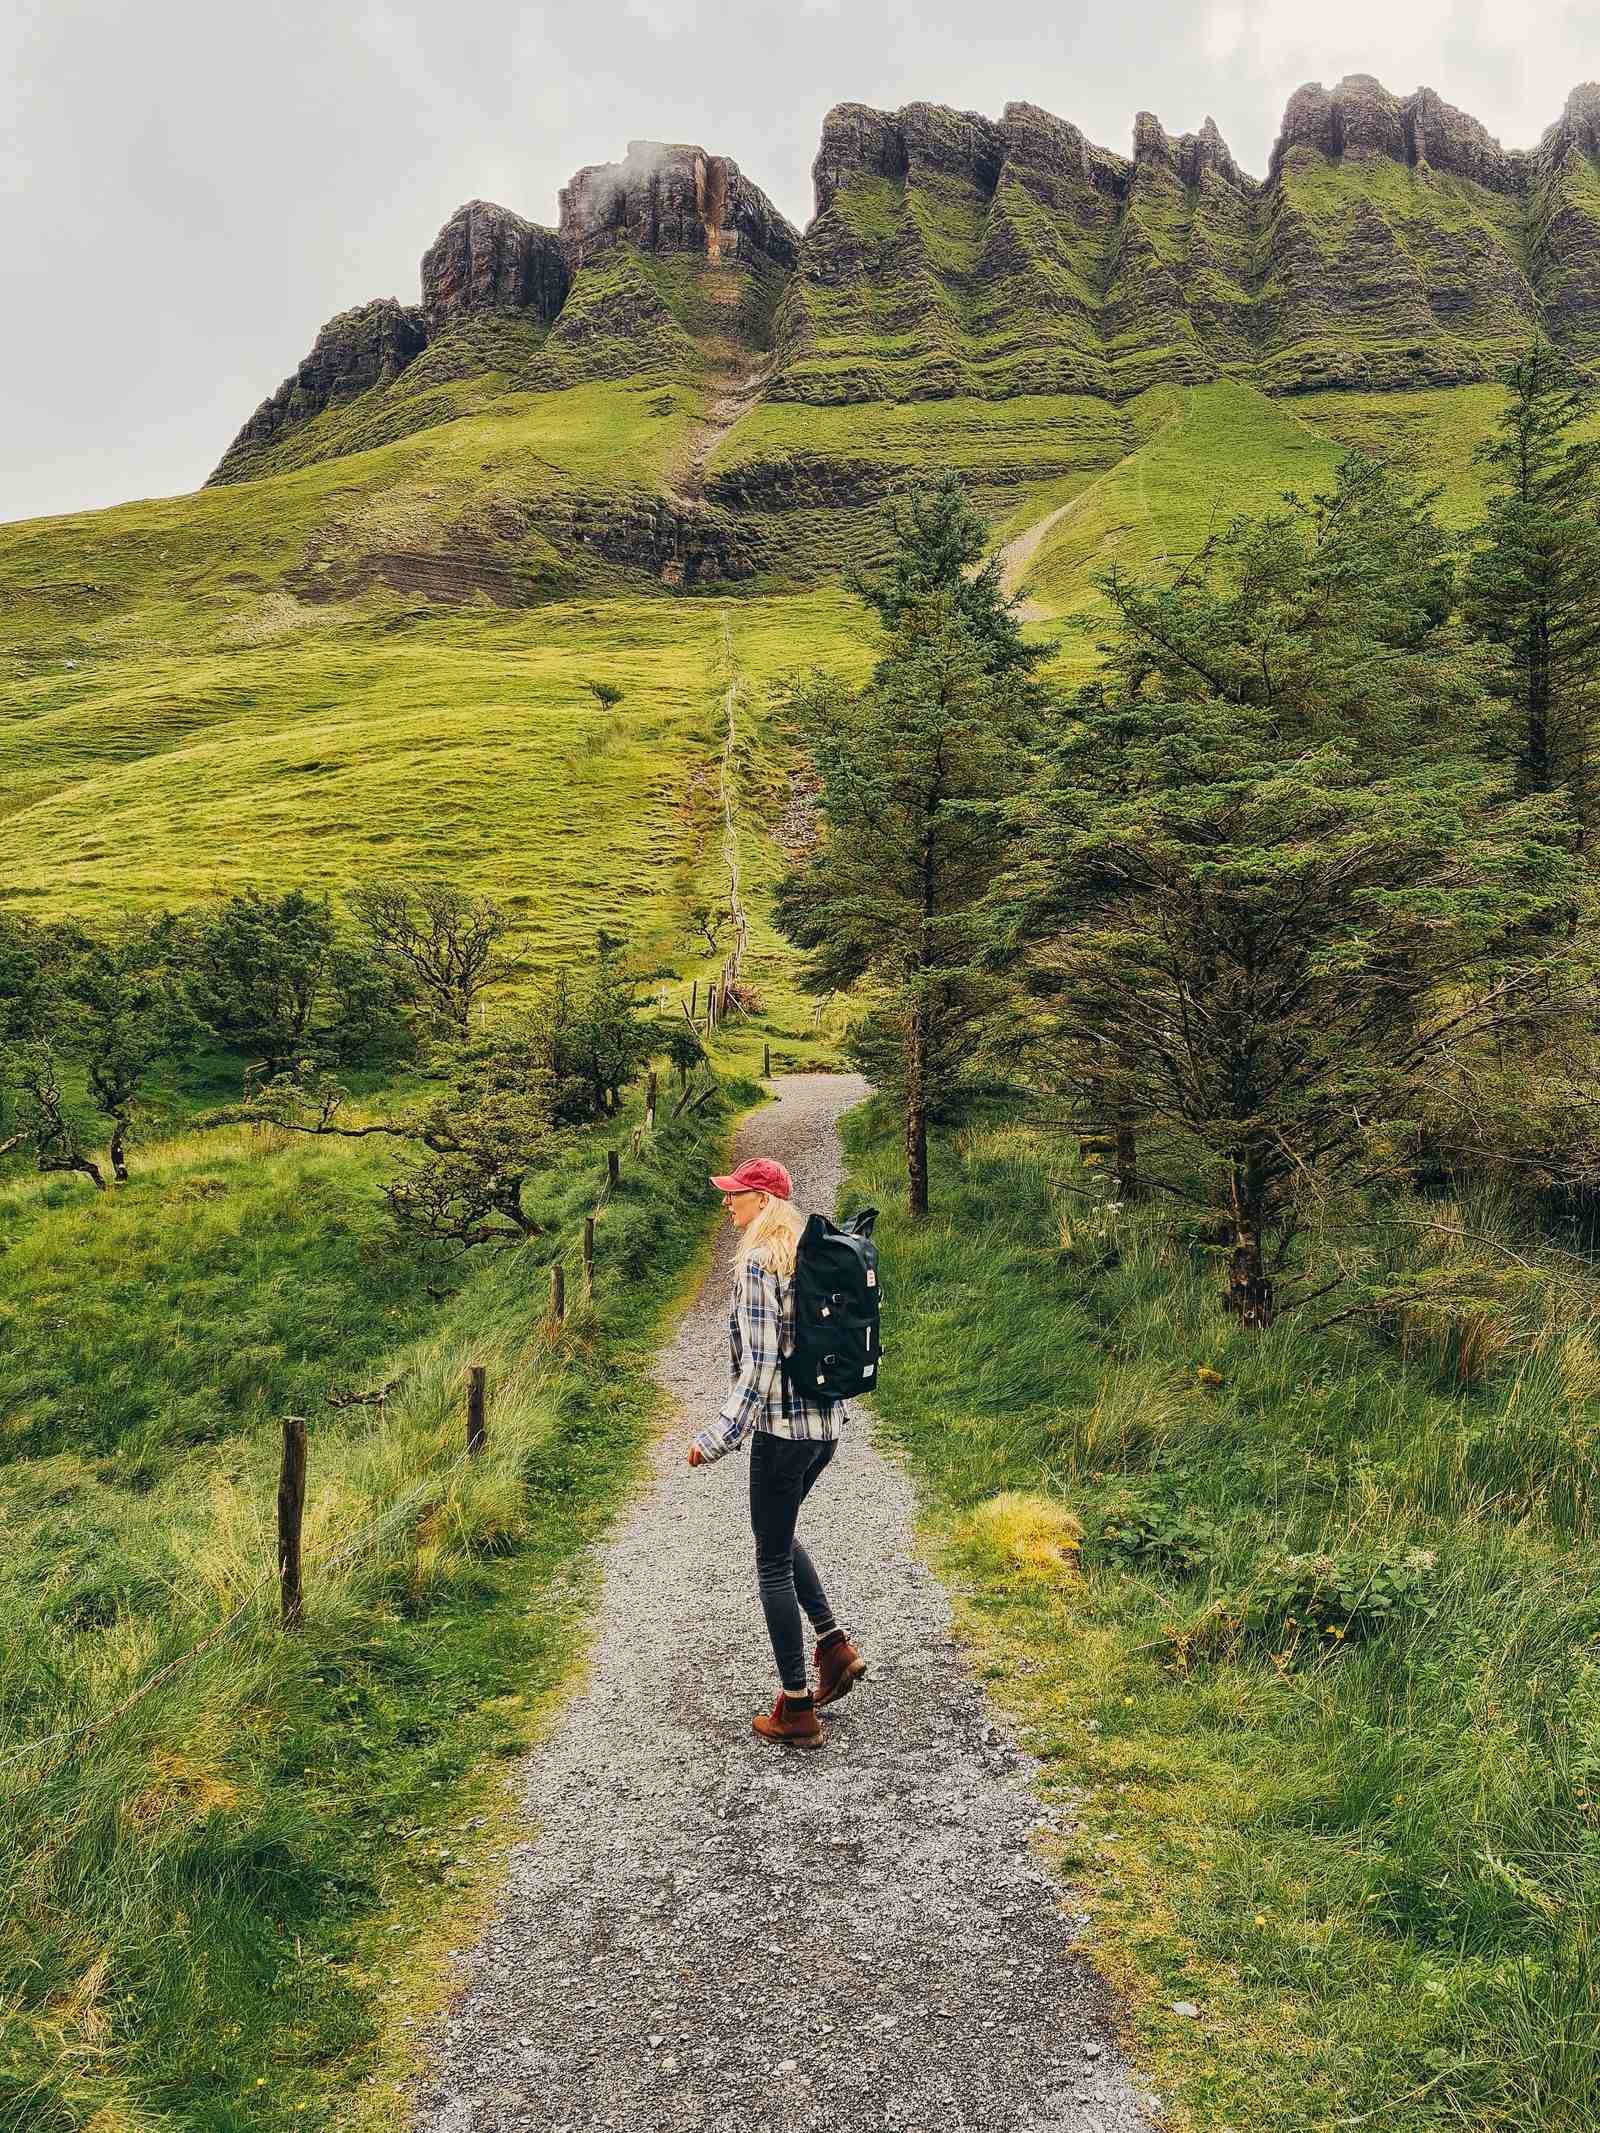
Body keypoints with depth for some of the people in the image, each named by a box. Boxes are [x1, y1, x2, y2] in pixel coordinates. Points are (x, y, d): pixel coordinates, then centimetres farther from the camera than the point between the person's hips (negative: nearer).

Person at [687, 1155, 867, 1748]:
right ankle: (835, 1647, 24)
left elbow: (759, 1362, -22)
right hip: (828, 1423, 9)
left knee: (773, 1561, 4)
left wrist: (719, 1437, -20)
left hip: (782, 1428, -9)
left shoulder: (757, 1264, -17)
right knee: (779, 1536, 28)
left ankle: (797, 1711, 12)